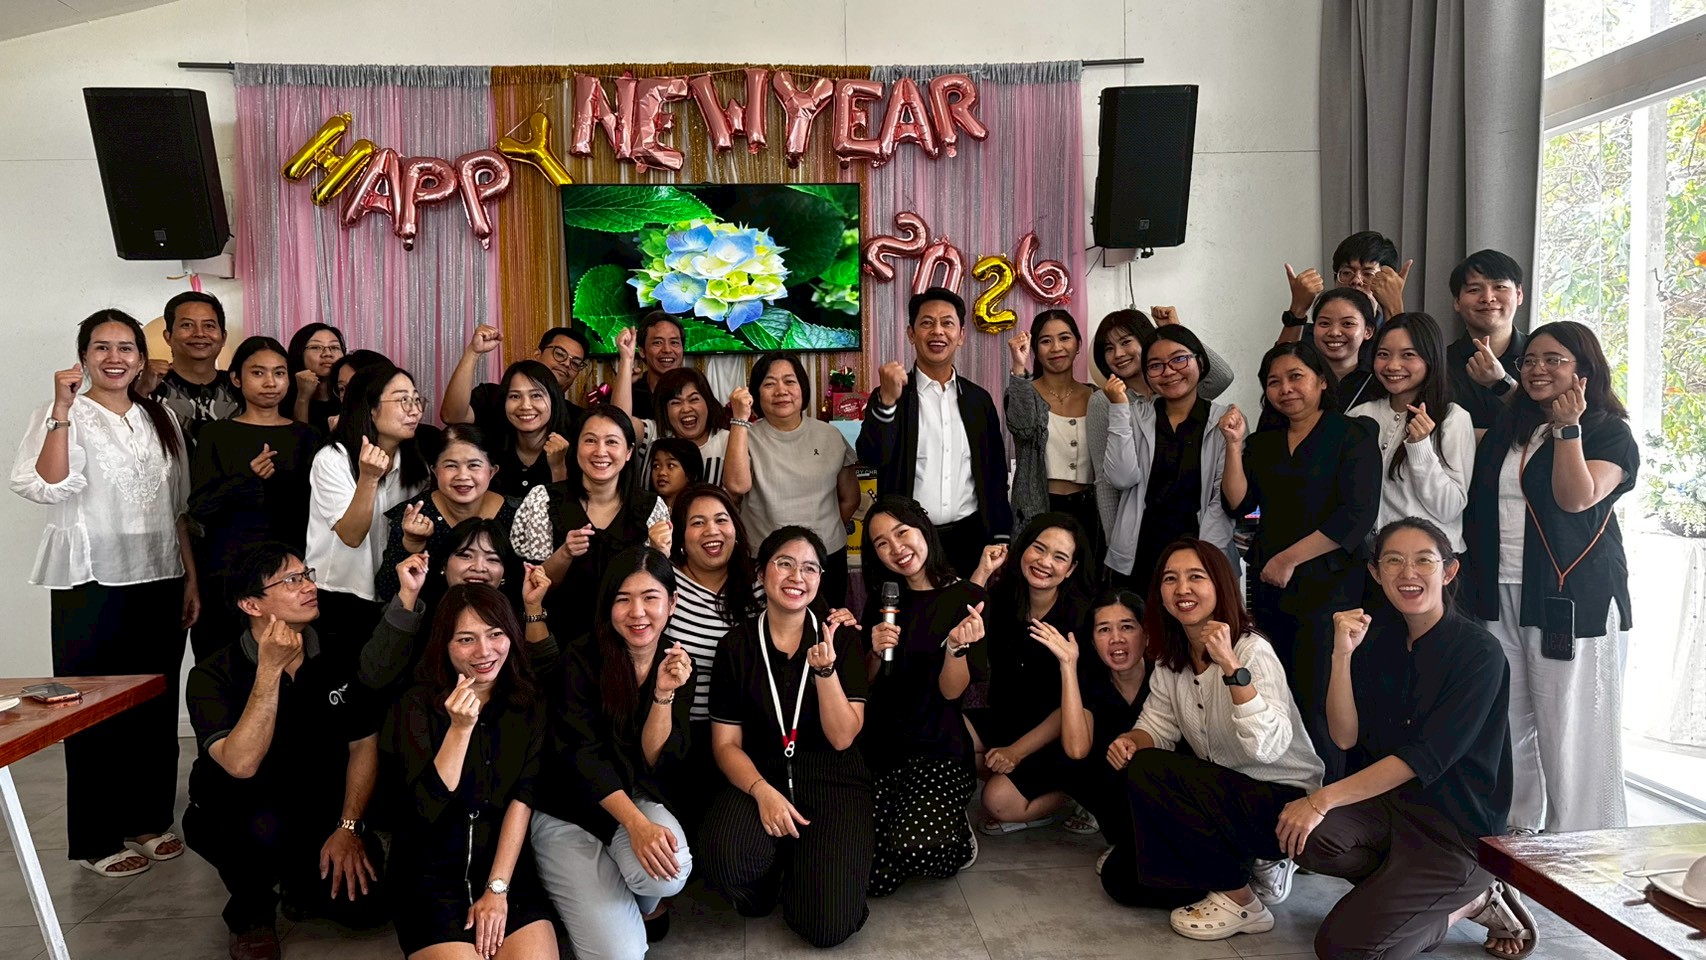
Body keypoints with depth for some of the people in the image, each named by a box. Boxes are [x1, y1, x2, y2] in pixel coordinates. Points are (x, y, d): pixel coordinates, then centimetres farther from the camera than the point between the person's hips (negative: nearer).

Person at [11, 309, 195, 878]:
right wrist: (62, 412, -26)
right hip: (93, 584, -5)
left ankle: (149, 819, 23)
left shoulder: (161, 419, 11)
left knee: (158, 704, 10)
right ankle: (99, 839, 12)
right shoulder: (63, 416, -4)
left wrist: (191, 577, 10)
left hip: (160, 580, 5)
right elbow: (46, 486, -21)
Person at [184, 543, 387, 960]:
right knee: (262, 825, -38)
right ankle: (250, 914, -4)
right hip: (233, 819, -3)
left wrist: (348, 828, -11)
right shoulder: (213, 675, -16)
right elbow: (241, 764, -31)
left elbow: (363, 744, 0)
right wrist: (270, 669, -34)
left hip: (321, 815, 3)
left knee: (366, 903, -19)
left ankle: (300, 884, 16)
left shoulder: (338, 657, -3)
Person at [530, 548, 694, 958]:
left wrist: (664, 694, -25)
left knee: (668, 869, -33)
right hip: (568, 812, -3)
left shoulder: (678, 664, -3)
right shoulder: (581, 661, -14)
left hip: (638, 798, 3)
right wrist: (636, 825, -33)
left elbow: (653, 762, -9)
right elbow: (583, 758, -19)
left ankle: (648, 902, 5)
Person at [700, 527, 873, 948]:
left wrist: (825, 670, -22)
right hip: (761, 776, 1)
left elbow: (842, 738, -7)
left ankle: (801, 868, 15)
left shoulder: (843, 639, -2)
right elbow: (726, 744, -1)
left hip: (832, 782, 0)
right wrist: (763, 792, -19)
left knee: (828, 925, -20)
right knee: (724, 853, -34)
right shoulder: (737, 645, -1)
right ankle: (770, 881, 3)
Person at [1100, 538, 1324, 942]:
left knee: (1148, 770, -27)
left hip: (1286, 802, -7)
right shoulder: (1170, 660, 3)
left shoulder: (1253, 650, -20)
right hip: (1225, 799, 8)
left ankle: (1239, 900, -11)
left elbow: (1267, 747, -32)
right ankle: (1251, 868, 9)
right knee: (1120, 878, -1)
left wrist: (1231, 666, -41)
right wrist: (1130, 740, -19)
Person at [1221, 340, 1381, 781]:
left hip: (1329, 587, -5)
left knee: (1318, 711, -7)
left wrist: (1290, 558, -11)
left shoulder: (1352, 435, 0)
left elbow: (1357, 516, -11)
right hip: (1270, 591, 5)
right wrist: (1234, 445, -3)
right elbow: (1239, 504, 6)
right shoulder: (1263, 443, 16)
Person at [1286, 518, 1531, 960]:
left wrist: (1323, 799, -24)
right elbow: (1345, 737, -4)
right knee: (1308, 837, -26)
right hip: (1389, 803, 6)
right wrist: (1342, 655, -18)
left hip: (1457, 825, -6)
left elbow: (1425, 757, -21)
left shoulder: (1480, 653, -15)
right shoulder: (1377, 638, 3)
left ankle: (1469, 896, 9)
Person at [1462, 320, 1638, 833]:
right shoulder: (1507, 430, 18)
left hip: (1573, 603, -6)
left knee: (1569, 731, -3)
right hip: (1500, 598, 6)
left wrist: (1568, 428, -18)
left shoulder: (1610, 434, 0)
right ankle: (1513, 836, 21)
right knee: (1506, 727, 9)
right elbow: (1476, 503, 22)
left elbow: (1576, 498, -17)